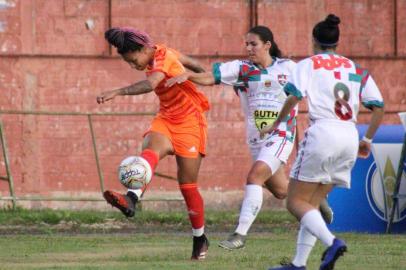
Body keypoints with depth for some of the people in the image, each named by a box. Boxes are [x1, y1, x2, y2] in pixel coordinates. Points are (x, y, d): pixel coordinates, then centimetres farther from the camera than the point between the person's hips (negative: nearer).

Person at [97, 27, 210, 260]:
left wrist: (118, 92, -54)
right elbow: (190, 63, 20)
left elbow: (150, 84, -43)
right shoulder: (162, 53, 3)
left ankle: (200, 240, 18)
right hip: (166, 119, 7)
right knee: (150, 150, -27)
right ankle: (131, 199, -53)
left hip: (189, 123, -7)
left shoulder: (163, 59, -22)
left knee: (188, 186, -1)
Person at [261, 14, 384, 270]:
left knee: (296, 202, -1)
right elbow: (379, 107, 13)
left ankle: (331, 241, -26)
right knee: (312, 203, 14)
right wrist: (367, 140, 20)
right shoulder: (356, 69, 18)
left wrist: (276, 123, 0)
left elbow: (294, 97, -12)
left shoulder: (308, 64, 4)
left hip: (322, 132, -6)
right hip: (350, 137, 6)